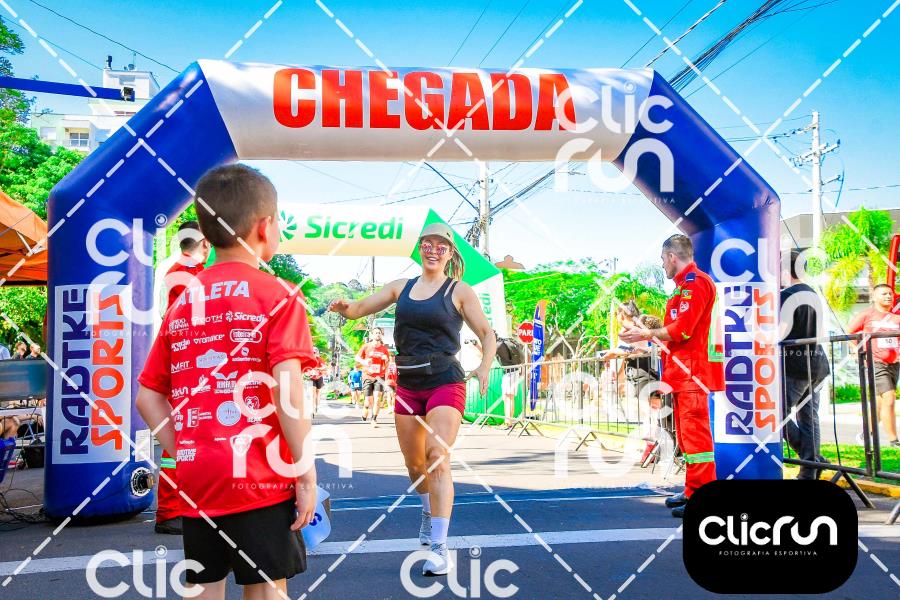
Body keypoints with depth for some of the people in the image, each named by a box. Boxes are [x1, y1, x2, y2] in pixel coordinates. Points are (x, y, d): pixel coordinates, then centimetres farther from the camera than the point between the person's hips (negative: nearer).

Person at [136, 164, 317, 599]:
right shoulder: (277, 295, -7)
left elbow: (147, 397, 9)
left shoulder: (181, 303, 9)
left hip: (196, 481, 5)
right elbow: (286, 388, -16)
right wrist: (306, 471, -11)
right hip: (259, 478, -5)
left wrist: (184, 455, 11)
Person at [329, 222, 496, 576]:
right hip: (407, 385, 5)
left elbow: (487, 334, 3)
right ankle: (429, 514, 45)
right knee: (414, 464, 14)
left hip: (445, 384, -4)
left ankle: (440, 549, -16)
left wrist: (484, 368, -15)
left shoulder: (459, 291, 1)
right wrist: (344, 307, -13)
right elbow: (358, 309, 11)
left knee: (437, 458, -19)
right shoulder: (401, 287, 11)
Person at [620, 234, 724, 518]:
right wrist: (648, 333, 16)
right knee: (687, 434, 15)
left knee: (695, 433, -10)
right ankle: (692, 491, 23)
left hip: (692, 372, -11)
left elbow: (681, 330, -19)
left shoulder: (695, 283, -12)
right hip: (683, 372, 11)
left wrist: (646, 335, -8)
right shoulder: (685, 285, 22)